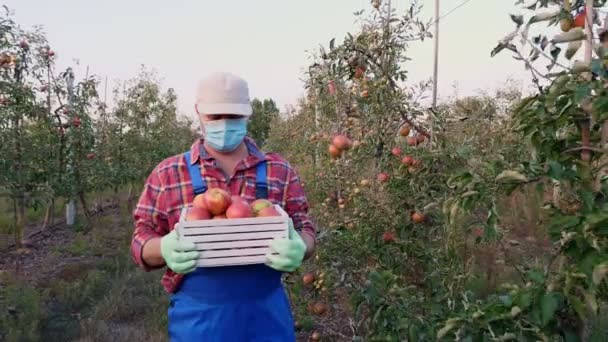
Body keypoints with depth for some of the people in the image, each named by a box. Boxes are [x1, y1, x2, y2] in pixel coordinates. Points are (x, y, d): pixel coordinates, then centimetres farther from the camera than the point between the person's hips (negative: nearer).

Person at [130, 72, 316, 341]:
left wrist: (298, 248, -18)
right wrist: (164, 248, -21)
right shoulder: (167, 174, 1)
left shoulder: (280, 171, 3)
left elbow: (305, 229, 6)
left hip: (266, 314, 1)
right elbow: (142, 238, 2)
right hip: (197, 317, -1)